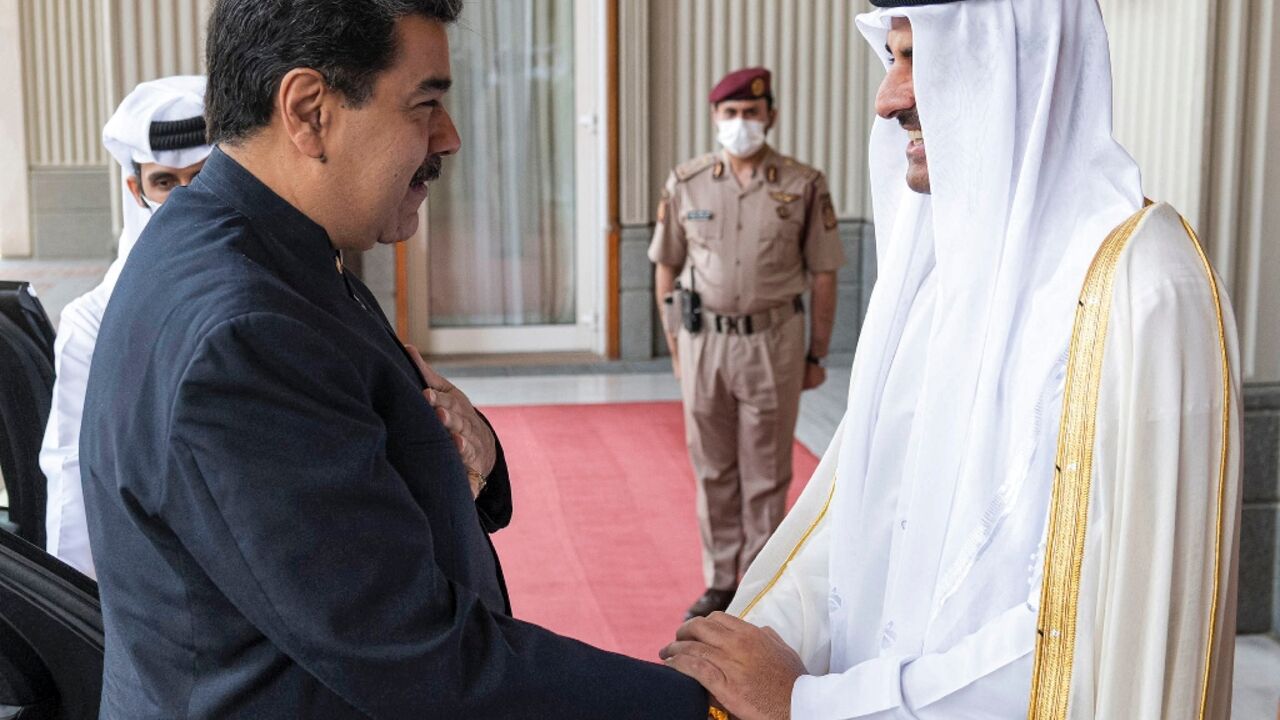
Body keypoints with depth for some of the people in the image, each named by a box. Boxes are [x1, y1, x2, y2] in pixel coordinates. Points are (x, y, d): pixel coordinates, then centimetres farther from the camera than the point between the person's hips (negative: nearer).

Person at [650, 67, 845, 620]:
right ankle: (721, 584, 23)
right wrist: (675, 346, 8)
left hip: (773, 341, -2)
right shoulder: (686, 184, 1)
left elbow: (824, 275, -1)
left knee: (766, 474, 5)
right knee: (713, 470, 10)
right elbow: (666, 268, 9)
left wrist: (817, 356, 0)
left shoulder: (803, 186, -5)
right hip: (705, 341, 2)